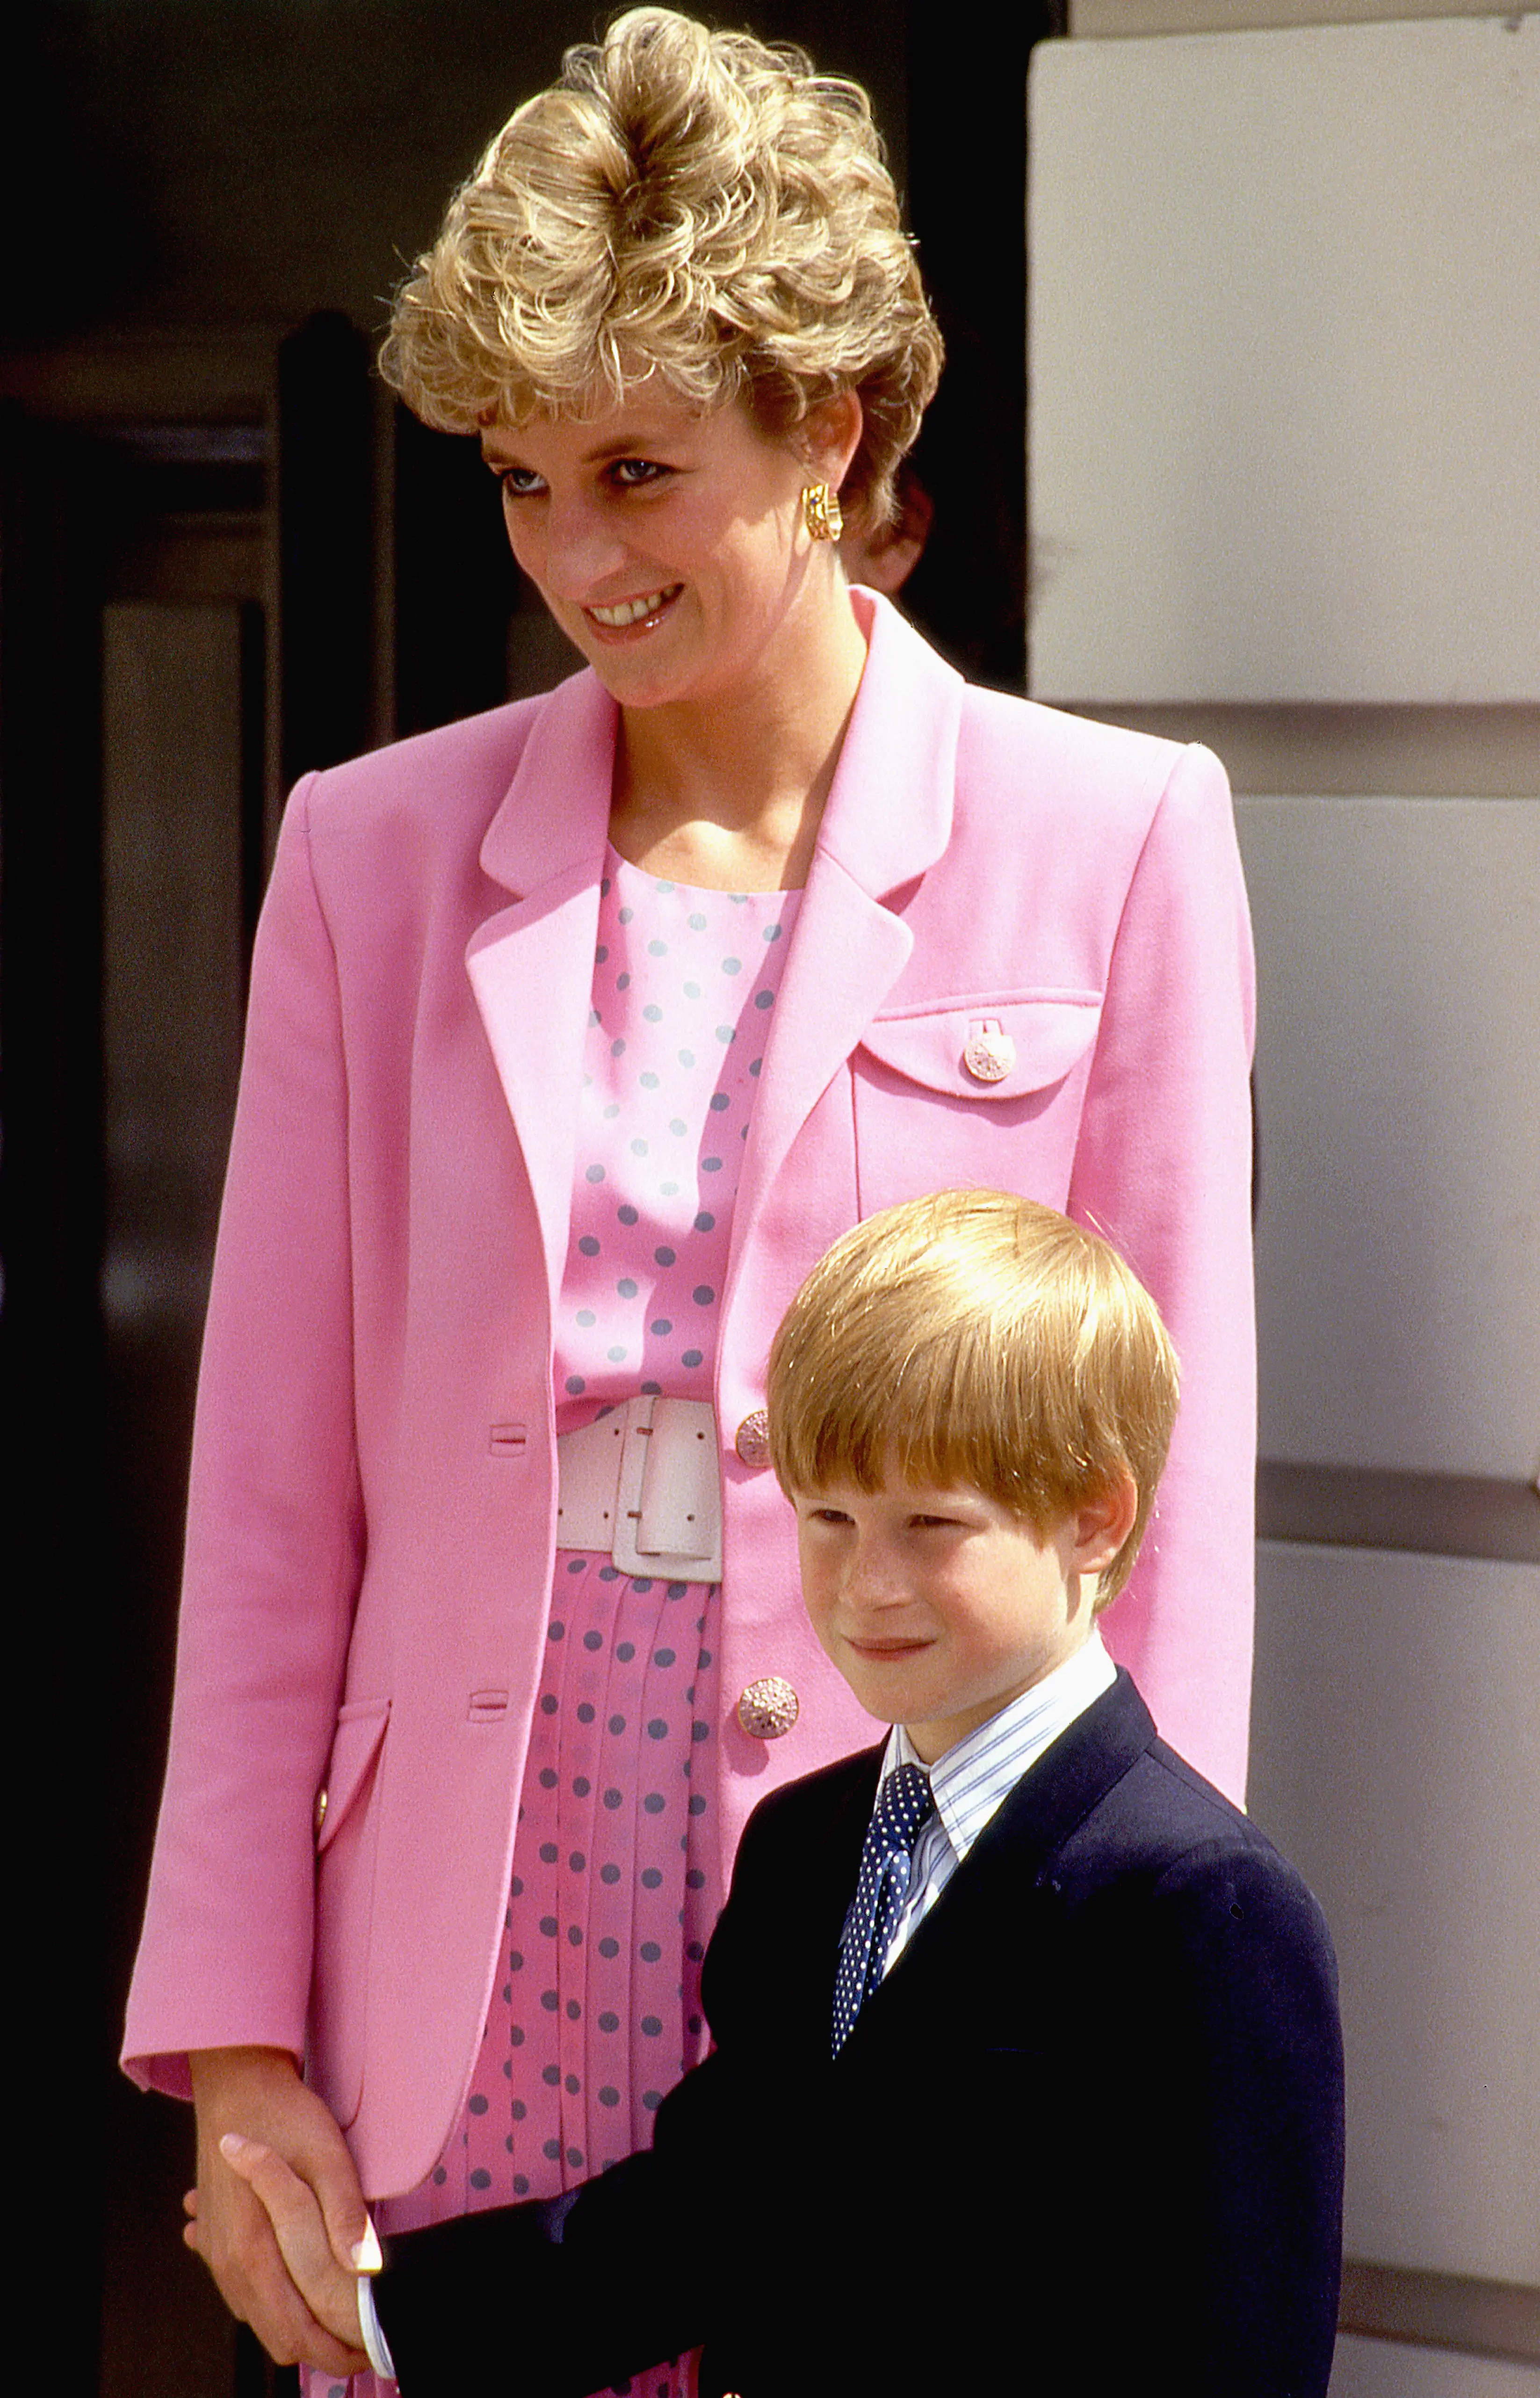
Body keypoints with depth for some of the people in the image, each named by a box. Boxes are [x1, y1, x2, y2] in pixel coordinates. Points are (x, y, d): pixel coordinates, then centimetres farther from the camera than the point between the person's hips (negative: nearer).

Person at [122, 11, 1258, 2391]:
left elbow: (1165, 1497, 0)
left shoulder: (1106, 843, 0)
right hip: (476, 1941, 2)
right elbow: (277, 1482, 7)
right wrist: (232, 2035, 3)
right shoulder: (379, 853, 7)